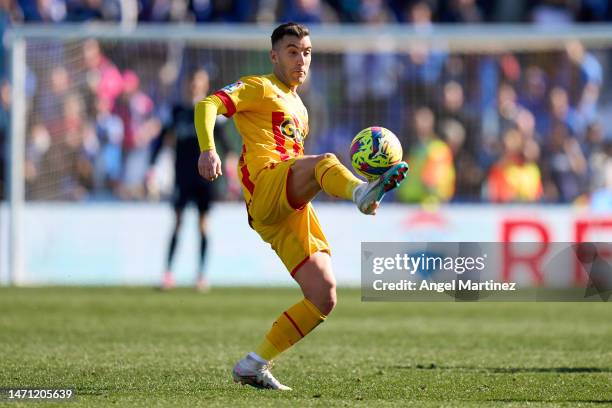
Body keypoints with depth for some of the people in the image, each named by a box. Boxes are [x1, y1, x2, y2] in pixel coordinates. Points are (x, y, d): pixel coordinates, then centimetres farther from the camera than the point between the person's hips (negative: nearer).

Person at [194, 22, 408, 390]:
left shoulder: (299, 109, 34)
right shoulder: (259, 88, 10)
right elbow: (208, 105, -7)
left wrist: (348, 187, 27)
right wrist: (208, 149, -26)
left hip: (292, 210, 8)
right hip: (265, 187, -8)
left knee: (324, 297, -2)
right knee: (324, 160, -36)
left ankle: (253, 366, 6)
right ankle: (362, 192, -72)